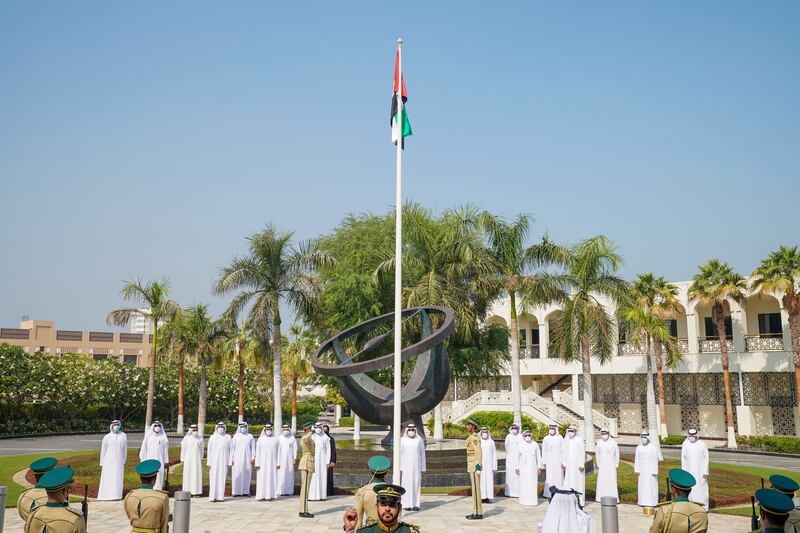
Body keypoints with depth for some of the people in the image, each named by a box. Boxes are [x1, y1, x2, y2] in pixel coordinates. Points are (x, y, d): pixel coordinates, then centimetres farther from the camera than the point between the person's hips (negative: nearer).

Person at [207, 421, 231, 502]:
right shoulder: (212, 437, 2)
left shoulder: (228, 437, 3)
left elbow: (230, 450, 4)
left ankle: (220, 496, 5)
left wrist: (230, 461, -2)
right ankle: (212, 496, 0)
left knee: (222, 478, 1)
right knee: (213, 478, -3)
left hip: (223, 461, 0)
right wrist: (208, 462, -3)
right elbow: (209, 450, 2)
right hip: (214, 460, 0)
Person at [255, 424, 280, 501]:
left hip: (272, 462, 1)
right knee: (262, 479, -3)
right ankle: (261, 496, 0)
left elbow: (277, 452, 6)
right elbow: (258, 452, 1)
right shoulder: (260, 439, 3)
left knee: (272, 478, 1)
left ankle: (270, 495, 5)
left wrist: (278, 463, 0)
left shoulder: (275, 439, 7)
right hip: (263, 462, -1)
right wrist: (257, 463, -5)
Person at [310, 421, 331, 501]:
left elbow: (328, 450, 4)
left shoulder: (326, 437, 2)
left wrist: (328, 461, -1)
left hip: (322, 460, 0)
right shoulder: (312, 437, 2)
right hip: (314, 460, 0)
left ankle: (322, 495, 7)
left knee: (323, 477, 1)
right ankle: (313, 495, -2)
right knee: (313, 477, -4)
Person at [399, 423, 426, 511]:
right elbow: (399, 455, 1)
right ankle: (406, 504, 5)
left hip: (416, 466, 1)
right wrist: (399, 468, -5)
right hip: (406, 466, -1)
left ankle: (415, 504, 6)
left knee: (416, 484, 0)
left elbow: (422, 454, 4)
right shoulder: (402, 440, -1)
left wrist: (423, 468, 1)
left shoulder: (419, 440, 1)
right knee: (406, 485, -1)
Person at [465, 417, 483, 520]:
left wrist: (478, 467, -23)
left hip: (475, 467, -10)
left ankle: (478, 513, -4)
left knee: (476, 489, -7)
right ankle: (476, 512, 14)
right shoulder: (472, 437, 16)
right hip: (473, 467, 10)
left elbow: (479, 453, -20)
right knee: (475, 489, 11)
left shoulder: (475, 437, -15)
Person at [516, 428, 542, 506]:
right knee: (524, 483, 0)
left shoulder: (535, 444, 2)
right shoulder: (521, 445, 1)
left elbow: (538, 456, 6)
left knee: (533, 483, -1)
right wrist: (517, 467, 5)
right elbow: (517, 457, 6)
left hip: (532, 467, 0)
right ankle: (524, 500, 7)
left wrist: (539, 466, 2)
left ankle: (533, 500, 6)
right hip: (523, 467, 0)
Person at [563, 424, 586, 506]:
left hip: (578, 465, -6)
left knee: (579, 482, -2)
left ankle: (580, 501, 4)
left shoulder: (579, 440, -8)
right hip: (569, 465, 6)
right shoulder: (567, 441, 10)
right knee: (569, 482, 4)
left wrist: (581, 465, -15)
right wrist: (564, 464, 11)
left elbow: (583, 453, -10)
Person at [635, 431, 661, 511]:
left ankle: (651, 502, 2)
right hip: (642, 470, 4)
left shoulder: (653, 447, -7)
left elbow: (655, 460, -8)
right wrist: (636, 470, -4)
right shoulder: (638, 448, 5)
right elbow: (636, 460, 5)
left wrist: (654, 471, -13)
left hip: (650, 470, -4)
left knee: (651, 486, -3)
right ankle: (643, 502, 10)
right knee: (642, 486, 4)